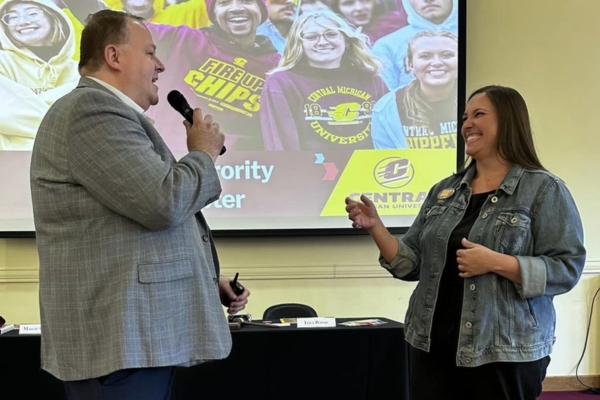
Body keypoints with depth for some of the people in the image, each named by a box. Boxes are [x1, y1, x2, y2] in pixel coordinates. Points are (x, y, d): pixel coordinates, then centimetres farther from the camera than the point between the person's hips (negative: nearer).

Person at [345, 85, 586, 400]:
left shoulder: (544, 190, -4)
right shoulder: (444, 190, 10)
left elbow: (566, 269, -11)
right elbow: (413, 264, 9)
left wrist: (495, 263, -21)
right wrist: (375, 227, -5)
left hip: (505, 353, -4)